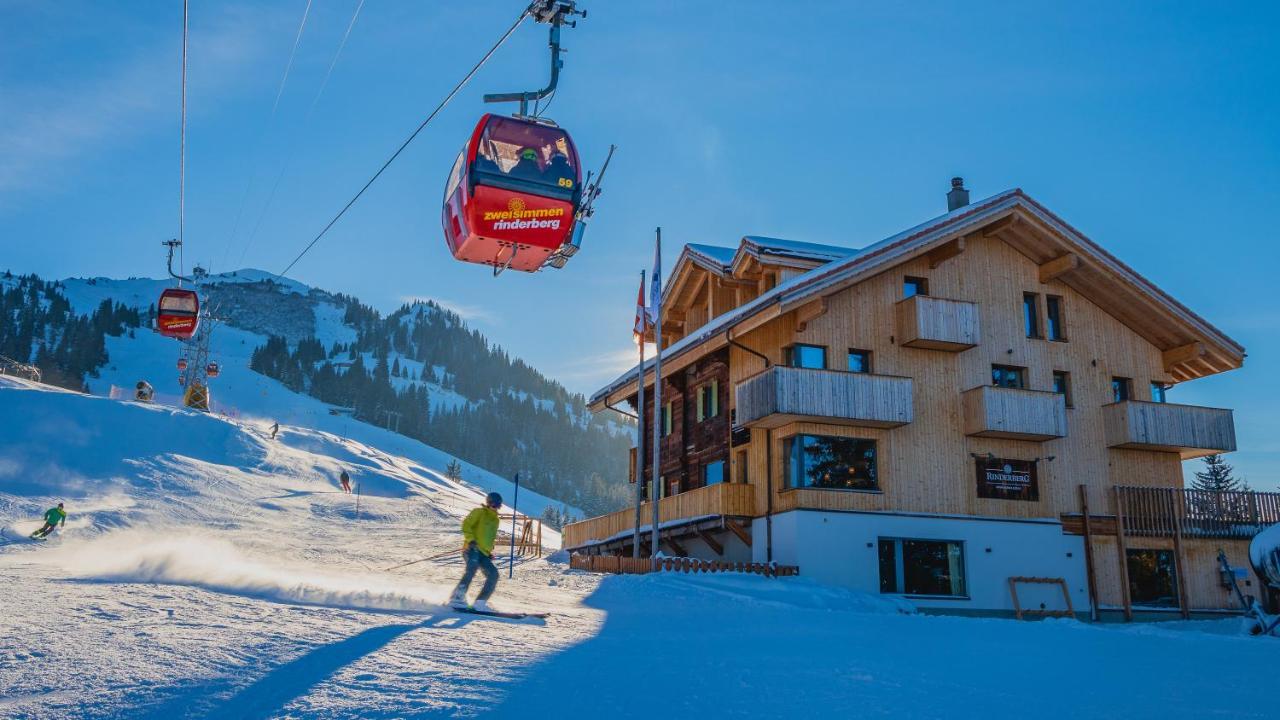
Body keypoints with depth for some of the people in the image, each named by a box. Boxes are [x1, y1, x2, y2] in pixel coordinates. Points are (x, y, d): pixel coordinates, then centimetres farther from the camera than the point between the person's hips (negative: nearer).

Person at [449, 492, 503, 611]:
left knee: (493, 574, -6)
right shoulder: (479, 512, 5)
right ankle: (457, 597, -34)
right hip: (473, 549, -7)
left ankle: (480, 602, -6)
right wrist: (471, 540, -20)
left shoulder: (495, 519, 26)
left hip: (484, 553, 7)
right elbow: (466, 525, -7)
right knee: (472, 569, -30)